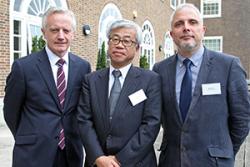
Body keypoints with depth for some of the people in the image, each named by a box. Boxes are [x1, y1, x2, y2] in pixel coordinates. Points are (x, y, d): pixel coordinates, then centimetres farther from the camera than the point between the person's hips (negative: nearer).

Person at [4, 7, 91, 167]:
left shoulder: (83, 66, 0)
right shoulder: (23, 66, -9)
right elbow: (11, 111, 1)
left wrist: (75, 135, 9)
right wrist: (28, 138, 9)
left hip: (72, 152, 3)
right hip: (33, 153, -3)